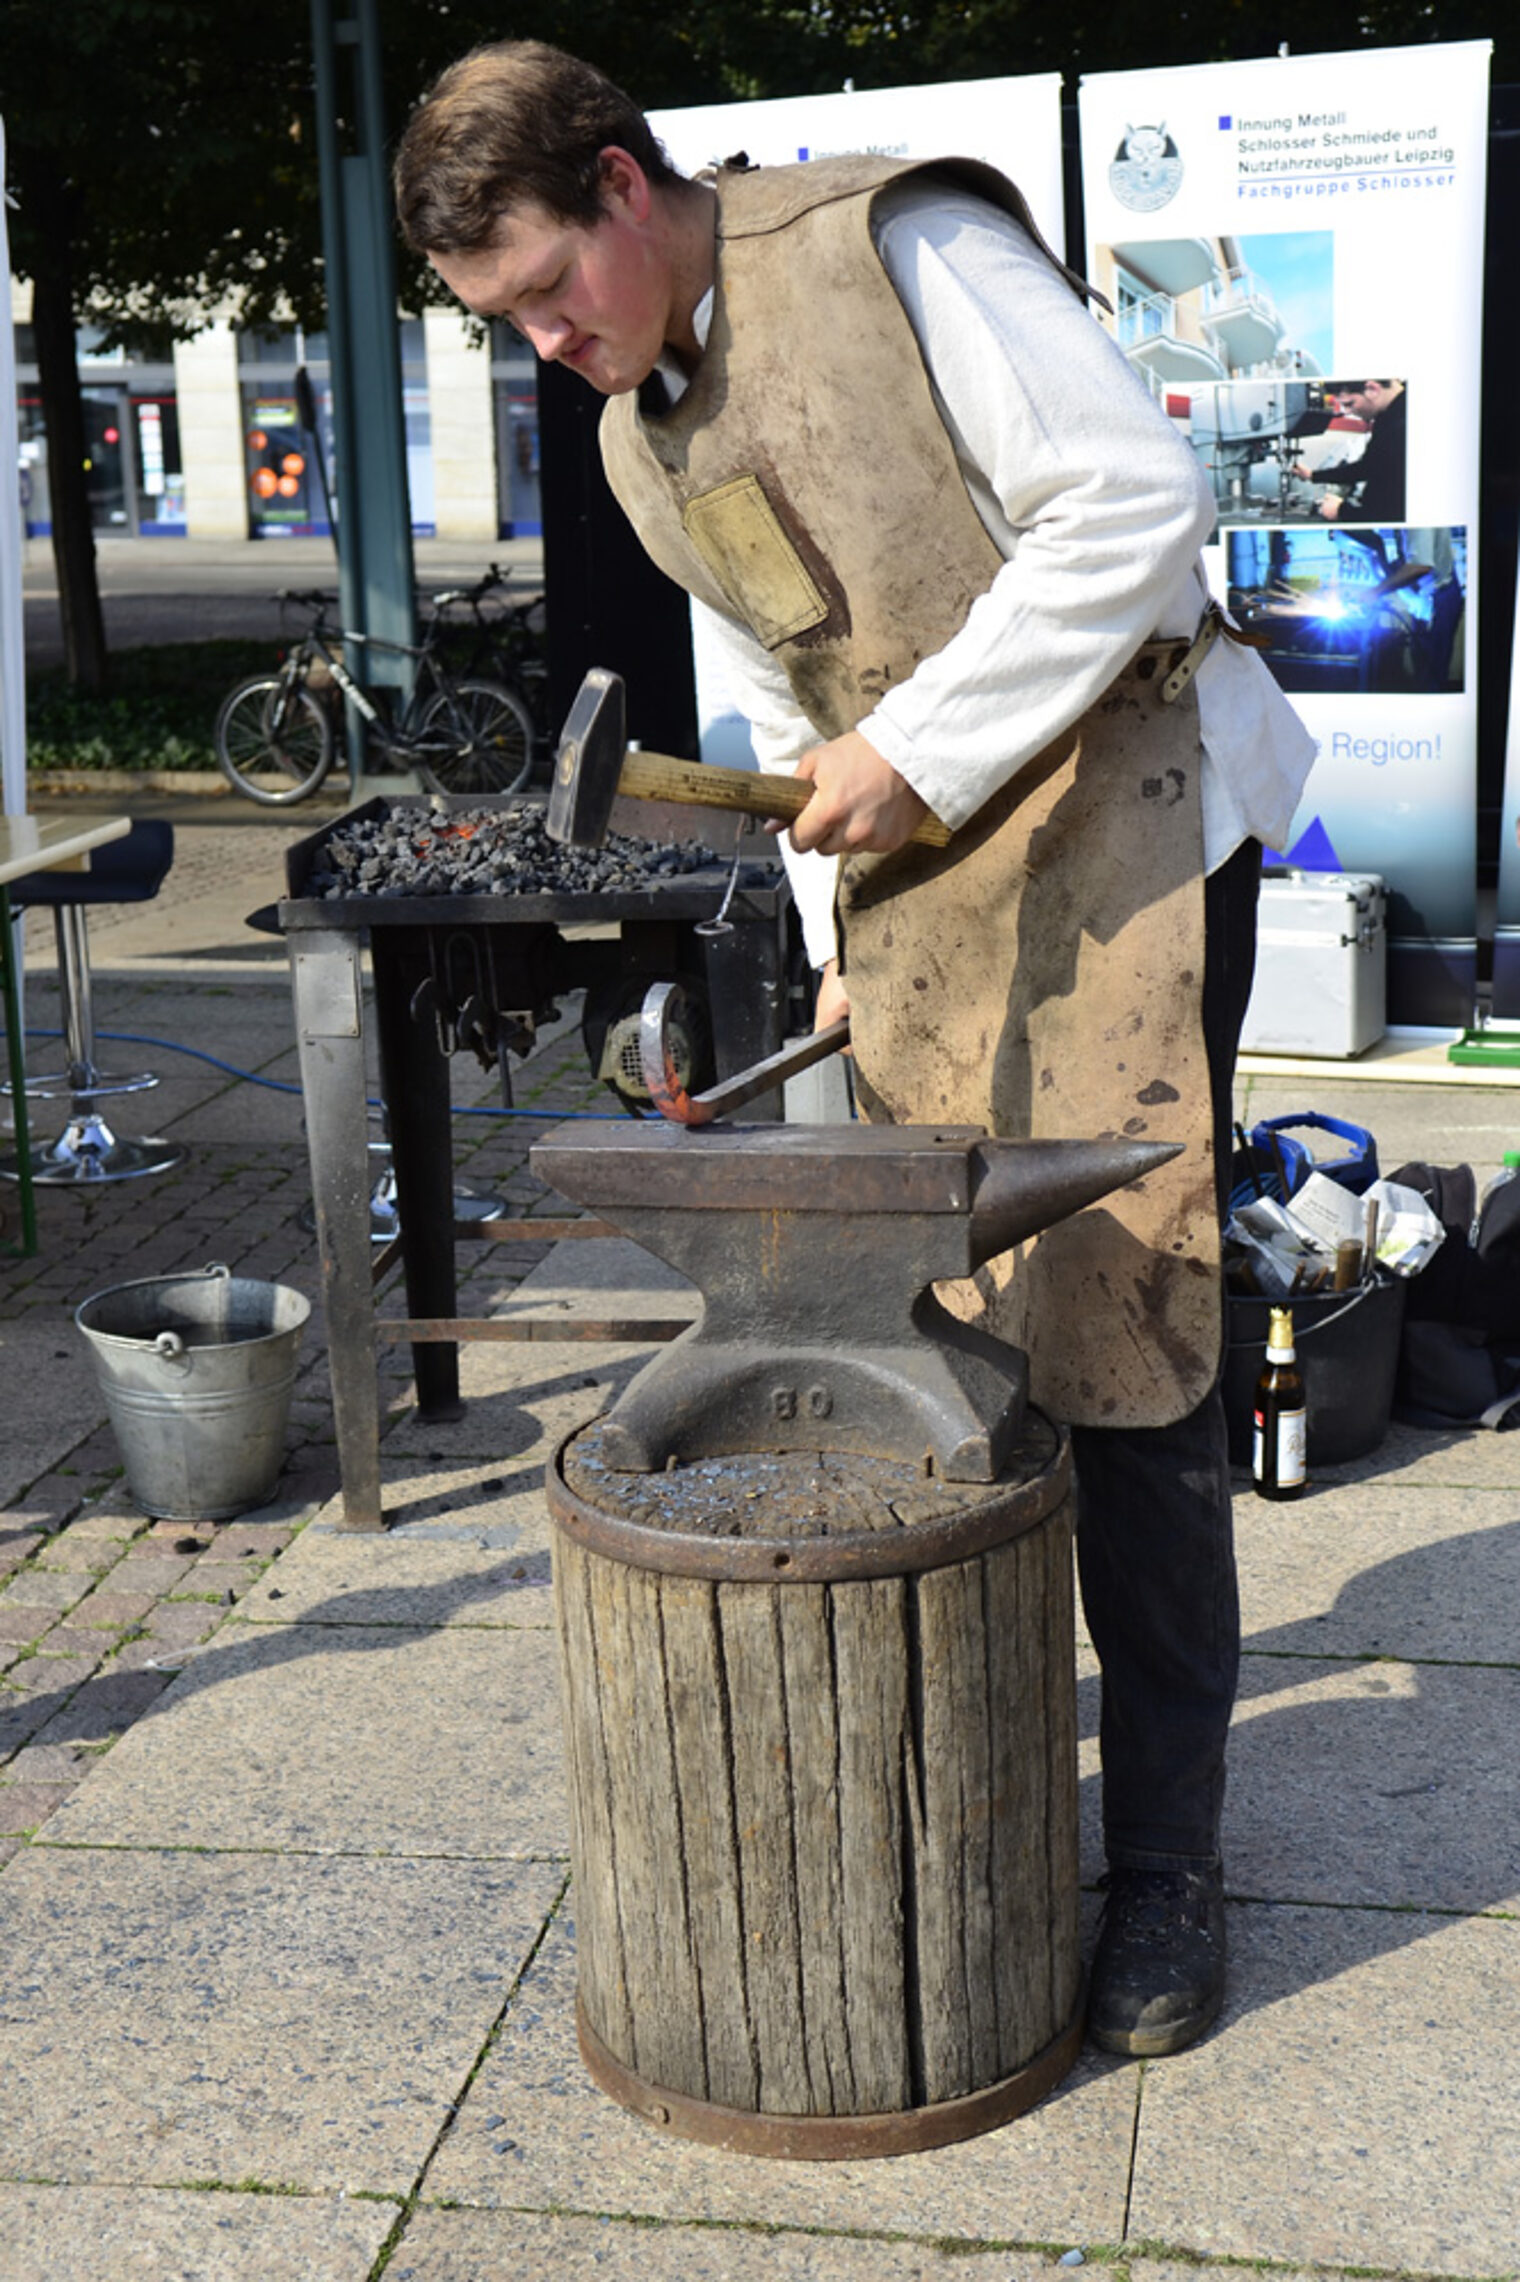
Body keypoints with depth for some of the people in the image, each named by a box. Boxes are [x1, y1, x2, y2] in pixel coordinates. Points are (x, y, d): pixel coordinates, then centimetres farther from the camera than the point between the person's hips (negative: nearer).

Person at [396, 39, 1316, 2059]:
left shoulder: (897, 246, -10)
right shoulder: (640, 439, 13)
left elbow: (1132, 501, -17)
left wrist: (924, 745, -17)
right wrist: (838, 931, 13)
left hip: (1117, 835, -7)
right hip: (918, 879, 7)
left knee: (1122, 1357, -5)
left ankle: (1168, 1862, 9)